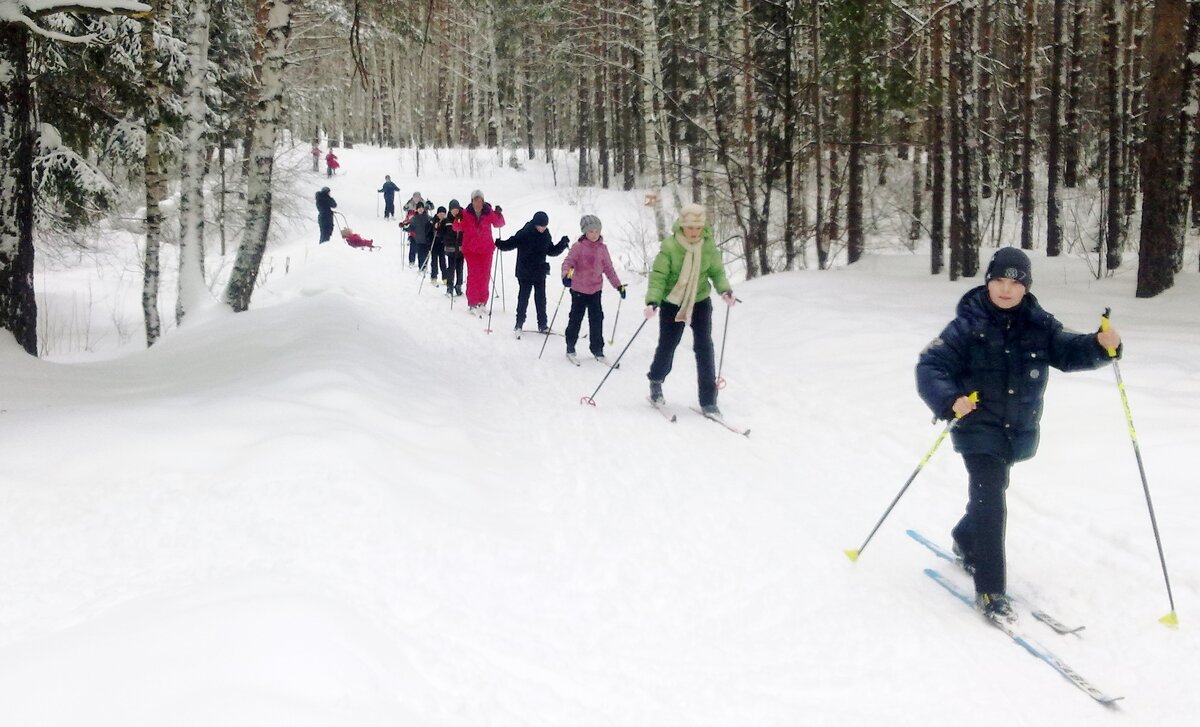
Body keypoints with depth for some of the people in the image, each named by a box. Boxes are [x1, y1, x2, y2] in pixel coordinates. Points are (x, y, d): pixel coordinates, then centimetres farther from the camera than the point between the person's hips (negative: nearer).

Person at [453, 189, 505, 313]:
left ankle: (482, 301, 17)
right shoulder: (466, 213, -8)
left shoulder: (489, 213, -6)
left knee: (485, 275, 5)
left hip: (486, 248, 1)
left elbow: (498, 224, 4)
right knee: (473, 274, -5)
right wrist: (458, 220, -24)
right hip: (470, 249, -1)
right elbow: (458, 228, -5)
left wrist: (499, 214, -14)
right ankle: (472, 302, 0)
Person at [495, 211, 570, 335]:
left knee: (541, 299, 8)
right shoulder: (524, 233, -13)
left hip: (540, 273, 4)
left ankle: (542, 325, 16)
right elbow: (511, 244, -15)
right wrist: (499, 243, -32)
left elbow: (551, 251, 15)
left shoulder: (546, 235, 3)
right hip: (525, 273, -4)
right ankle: (519, 324, 10)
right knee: (523, 297, 0)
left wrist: (562, 244, 3)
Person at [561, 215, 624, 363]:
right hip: (579, 289, -3)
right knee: (576, 319, 6)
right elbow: (569, 262, -17)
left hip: (596, 289, 4)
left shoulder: (602, 248, 4)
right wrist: (566, 274, -38)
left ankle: (597, 350, 16)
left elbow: (608, 268, 11)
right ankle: (570, 348, 20)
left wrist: (618, 285, 9)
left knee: (597, 320, 6)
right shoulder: (578, 246, -9)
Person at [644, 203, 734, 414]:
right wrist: (652, 301, -30)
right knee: (667, 345, 6)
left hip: (700, 302, 2)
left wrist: (725, 289, -16)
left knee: (704, 347, -5)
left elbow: (717, 271, 2)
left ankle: (708, 400, -1)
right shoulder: (669, 246, -18)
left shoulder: (709, 246, -9)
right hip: (672, 303, -2)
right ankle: (656, 380, 38)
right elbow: (658, 275, -18)